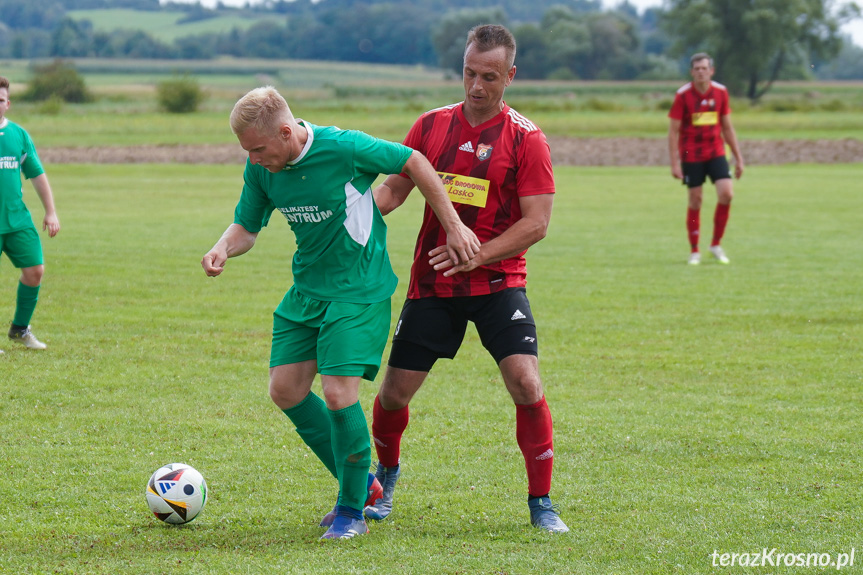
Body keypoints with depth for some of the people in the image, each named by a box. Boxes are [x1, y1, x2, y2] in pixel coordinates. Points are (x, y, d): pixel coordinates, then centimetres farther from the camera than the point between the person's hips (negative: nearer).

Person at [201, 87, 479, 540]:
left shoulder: (343, 149, -22)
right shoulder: (261, 170, -4)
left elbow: (414, 163, -10)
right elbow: (247, 225, 7)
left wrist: (453, 226, -8)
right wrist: (223, 249, -16)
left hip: (359, 290, -7)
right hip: (306, 291, 7)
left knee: (338, 393, -16)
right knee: (285, 389, 3)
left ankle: (353, 510, 1)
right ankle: (359, 481, 21)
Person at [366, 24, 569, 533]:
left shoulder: (526, 138, -7)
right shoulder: (432, 125, 4)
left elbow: (536, 223, -10)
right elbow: (396, 187, 10)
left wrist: (476, 255, -21)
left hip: (498, 281, -3)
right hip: (432, 282, 3)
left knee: (526, 382, -19)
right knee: (395, 390, 4)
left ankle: (542, 504, -3)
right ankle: (385, 476, 35)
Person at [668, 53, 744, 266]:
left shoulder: (720, 92, 1)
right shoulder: (683, 95, -9)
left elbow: (727, 127, 10)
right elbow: (673, 130, -6)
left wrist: (738, 157, 9)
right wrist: (675, 162, -12)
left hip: (716, 152, 3)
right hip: (691, 155, -3)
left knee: (726, 194, -12)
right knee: (695, 200, 1)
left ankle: (716, 244, 5)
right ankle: (695, 251, 15)